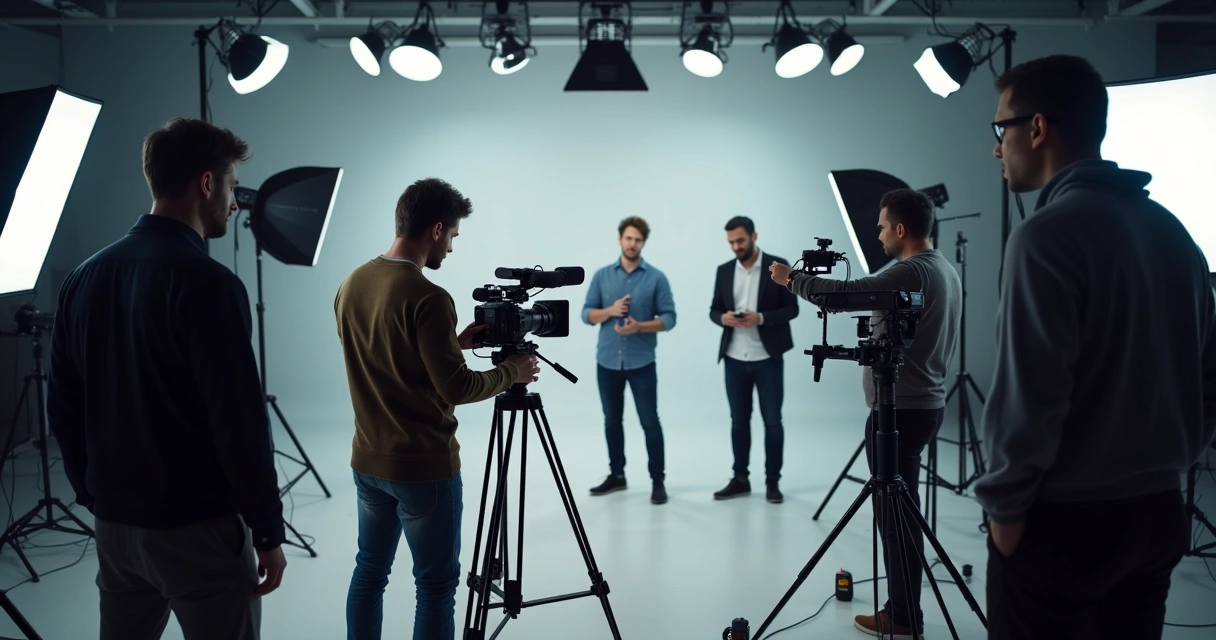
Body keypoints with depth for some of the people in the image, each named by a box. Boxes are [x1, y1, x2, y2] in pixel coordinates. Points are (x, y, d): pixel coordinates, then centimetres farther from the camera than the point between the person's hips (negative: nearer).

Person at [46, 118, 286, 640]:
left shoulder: (85, 276, 4)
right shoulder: (206, 282, -18)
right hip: (200, 528, -7)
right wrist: (268, 531, -11)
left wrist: (94, 495, 19)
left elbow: (61, 404, 10)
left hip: (115, 524, 7)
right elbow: (238, 423, -20)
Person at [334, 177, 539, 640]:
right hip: (424, 467, -8)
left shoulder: (351, 285, 4)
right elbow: (455, 388, -21)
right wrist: (510, 372, -5)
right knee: (436, 584, 4)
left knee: (370, 568, 18)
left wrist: (453, 343, 15)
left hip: (369, 461, 8)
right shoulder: (427, 297, -21)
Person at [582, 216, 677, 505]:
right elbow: (587, 313, 4)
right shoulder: (602, 275, 5)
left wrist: (639, 326, -20)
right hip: (607, 361, 3)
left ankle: (657, 480, 7)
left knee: (650, 421, -1)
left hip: (641, 362, -3)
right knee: (612, 420, 12)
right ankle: (616, 474, 25)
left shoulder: (656, 278, -2)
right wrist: (610, 310, -15)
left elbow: (669, 318, -4)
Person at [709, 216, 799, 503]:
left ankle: (772, 480, 12)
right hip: (735, 358, 4)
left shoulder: (778, 266, -4)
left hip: (767, 358, -3)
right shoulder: (724, 270, 8)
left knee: (772, 420, 2)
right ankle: (740, 478, 18)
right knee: (739, 420, 9)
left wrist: (761, 318, -20)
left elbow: (791, 308, -6)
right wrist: (723, 318, -13)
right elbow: (714, 310, 10)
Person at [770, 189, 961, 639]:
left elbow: (843, 293, -19)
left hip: (900, 409, -10)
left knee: (897, 511, -2)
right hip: (926, 404, 10)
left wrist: (791, 278, -4)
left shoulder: (911, 272, -18)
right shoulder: (947, 272, 13)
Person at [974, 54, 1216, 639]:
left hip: (1065, 518, -8)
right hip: (1159, 511, 8)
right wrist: (1166, 460, 18)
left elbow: (1028, 394, -22)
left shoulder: (1048, 234, -18)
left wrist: (1004, 504, -10)